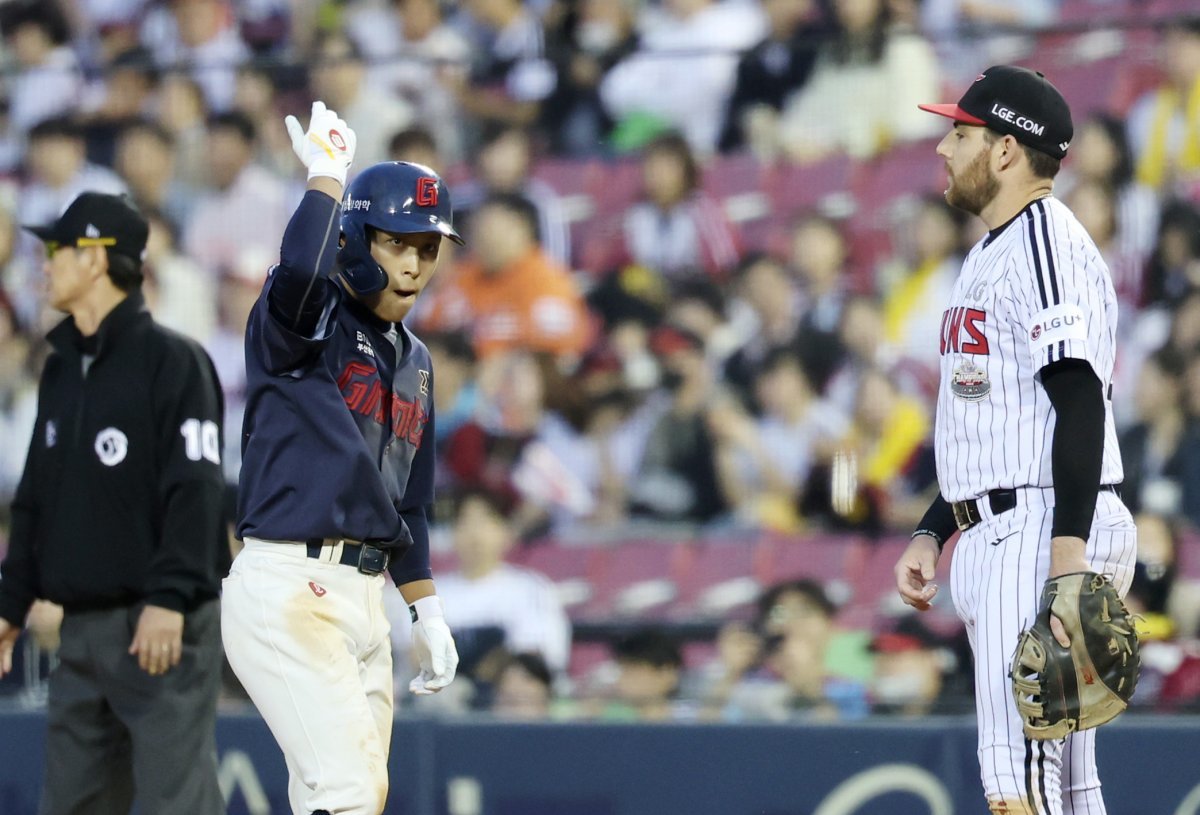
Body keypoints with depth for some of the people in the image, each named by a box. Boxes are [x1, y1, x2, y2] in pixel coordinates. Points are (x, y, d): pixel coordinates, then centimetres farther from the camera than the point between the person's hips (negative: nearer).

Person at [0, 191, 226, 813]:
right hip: (81, 627, 8)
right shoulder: (60, 370, 17)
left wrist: (169, 598, -23)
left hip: (161, 627, -8)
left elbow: (194, 490, -15)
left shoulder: (171, 360, -7)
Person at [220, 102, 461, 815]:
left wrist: (428, 611, 23)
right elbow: (300, 269, -31)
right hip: (289, 588, -9)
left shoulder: (415, 361, 20)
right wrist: (328, 172, -19)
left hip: (366, 595, 9)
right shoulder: (304, 320, -4)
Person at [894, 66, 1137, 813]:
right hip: (997, 541, 11)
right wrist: (931, 534, 21)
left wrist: (1067, 555, -28)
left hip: (1045, 528, -11)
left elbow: (1081, 403, -20)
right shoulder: (991, 255, 23)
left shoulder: (1046, 243, -10)